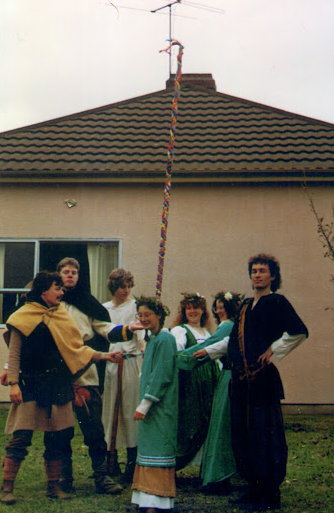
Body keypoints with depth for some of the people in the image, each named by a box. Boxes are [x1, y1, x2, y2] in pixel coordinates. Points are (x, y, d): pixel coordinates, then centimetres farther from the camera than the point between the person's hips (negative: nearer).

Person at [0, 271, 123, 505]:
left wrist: (104, 355, 3)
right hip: (31, 386, -5)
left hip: (58, 386, 5)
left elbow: (77, 348, 12)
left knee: (58, 437, 7)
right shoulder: (23, 317, -3)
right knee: (21, 438, -7)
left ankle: (54, 486, 19)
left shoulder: (62, 316, 12)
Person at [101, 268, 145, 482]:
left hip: (130, 362, -4)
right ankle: (112, 459, 12)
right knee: (109, 409, 5)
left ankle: (132, 461, 0)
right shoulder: (104, 309, 14)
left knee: (130, 409, -5)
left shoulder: (135, 306, 2)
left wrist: (146, 353, -24)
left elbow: (141, 335, -8)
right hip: (109, 362, 4)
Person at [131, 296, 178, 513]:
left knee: (157, 452, -8)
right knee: (149, 450, 10)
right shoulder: (152, 339, 16)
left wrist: (144, 404, -19)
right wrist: (144, 404, 17)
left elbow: (162, 375, -19)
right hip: (150, 406, 9)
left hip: (161, 406, -9)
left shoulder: (165, 339, -13)